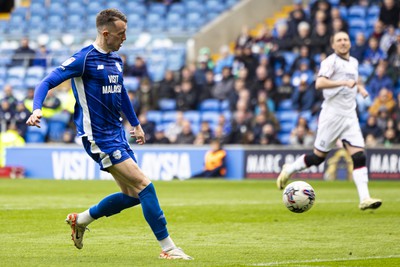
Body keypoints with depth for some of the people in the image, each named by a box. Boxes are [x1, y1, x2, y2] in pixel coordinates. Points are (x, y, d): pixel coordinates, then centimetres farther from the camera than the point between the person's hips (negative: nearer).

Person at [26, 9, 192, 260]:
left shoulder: (116, 60, 12)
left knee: (132, 195, 8)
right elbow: (48, 82, -13)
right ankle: (168, 247, -8)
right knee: (144, 185, -13)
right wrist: (37, 109, -30)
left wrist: (136, 124, 36)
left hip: (118, 133, 9)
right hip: (98, 137, -9)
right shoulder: (84, 59, -12)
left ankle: (80, 220, 27)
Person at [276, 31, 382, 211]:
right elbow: (319, 83, -23)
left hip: (350, 116, 6)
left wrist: (359, 88, 16)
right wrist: (343, 83, -30)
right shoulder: (331, 61, -8)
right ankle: (288, 171, 24)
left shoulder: (354, 62, 17)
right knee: (318, 156, 0)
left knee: (359, 156, -7)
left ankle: (364, 199, -12)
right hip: (332, 114, -6)